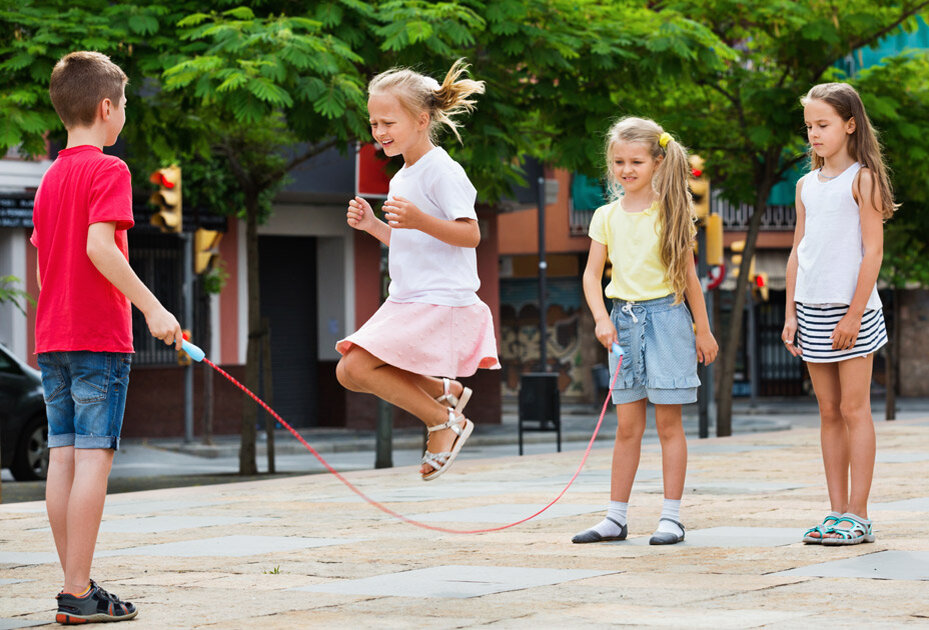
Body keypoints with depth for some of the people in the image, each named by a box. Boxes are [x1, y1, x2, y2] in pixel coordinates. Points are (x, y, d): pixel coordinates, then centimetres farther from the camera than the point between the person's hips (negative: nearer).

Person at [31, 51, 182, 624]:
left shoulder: (50, 177, 15)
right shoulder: (108, 170, -9)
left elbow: (41, 254, 16)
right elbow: (99, 246, -21)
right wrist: (152, 307, -21)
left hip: (52, 337, 8)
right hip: (99, 338, -8)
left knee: (63, 458, 6)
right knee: (94, 459, -8)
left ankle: (77, 585, 9)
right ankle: (79, 593, -10)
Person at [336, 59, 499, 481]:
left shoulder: (441, 171, -12)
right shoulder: (401, 179, 17)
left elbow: (470, 235, -18)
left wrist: (420, 220, -31)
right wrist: (372, 225, 9)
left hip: (440, 303, -10)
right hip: (406, 303, 10)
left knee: (357, 365, -18)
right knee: (348, 373, 4)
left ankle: (444, 421, -4)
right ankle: (445, 391, 14)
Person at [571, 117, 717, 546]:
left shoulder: (670, 213, -2)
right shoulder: (606, 217, 6)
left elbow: (688, 275, 2)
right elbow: (592, 273, 4)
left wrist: (703, 330, 4)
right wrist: (601, 318, -12)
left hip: (666, 317, -3)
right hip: (623, 320, 3)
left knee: (668, 422, -1)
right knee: (627, 426, 6)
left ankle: (671, 517, 3)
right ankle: (616, 518, 10)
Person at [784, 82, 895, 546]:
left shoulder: (862, 179, -6)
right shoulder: (806, 185, 13)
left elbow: (873, 250, -10)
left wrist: (855, 313, -15)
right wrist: (790, 313, 9)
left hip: (851, 309, -6)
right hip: (812, 311, 6)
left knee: (854, 409, -4)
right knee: (829, 412, 8)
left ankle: (858, 516, -2)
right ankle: (837, 512, 11)